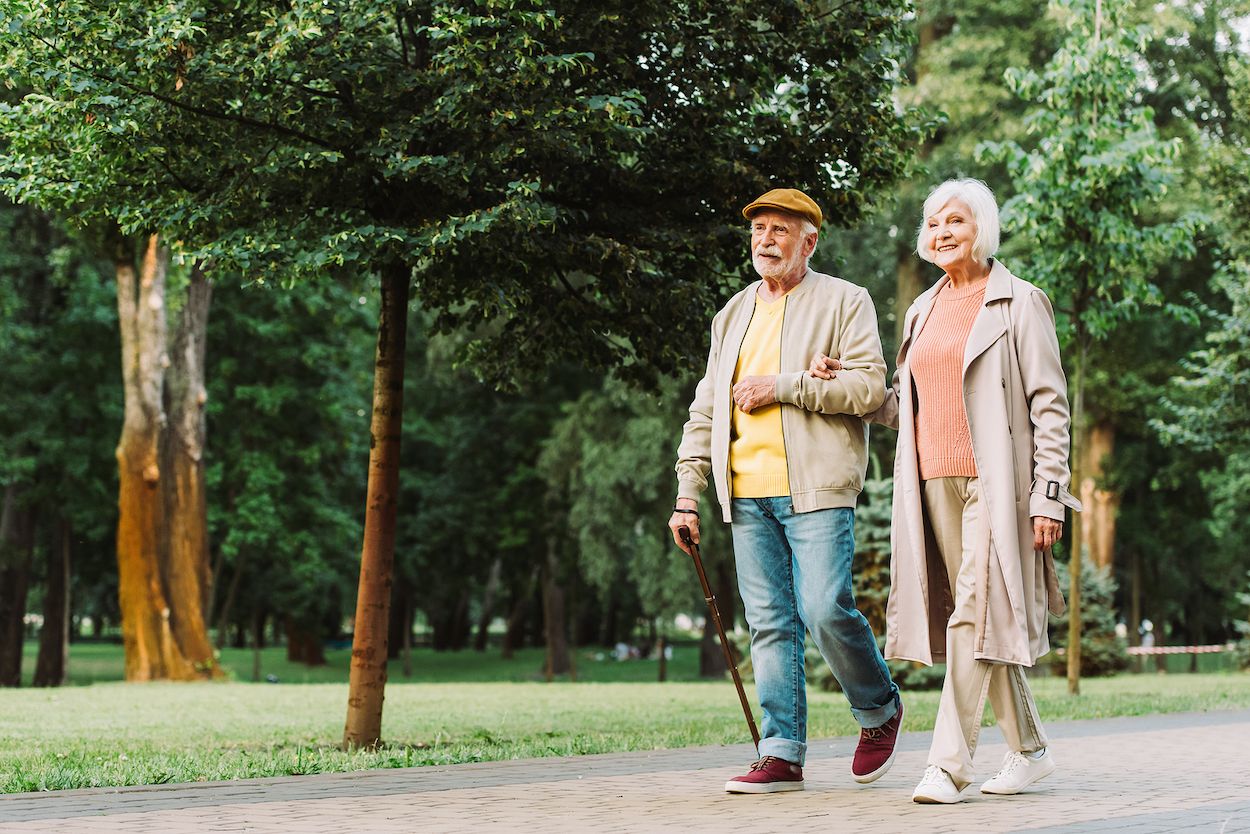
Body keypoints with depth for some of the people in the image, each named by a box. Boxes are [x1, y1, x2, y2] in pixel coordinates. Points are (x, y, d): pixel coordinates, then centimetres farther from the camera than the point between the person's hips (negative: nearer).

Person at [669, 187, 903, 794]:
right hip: (748, 494, 5)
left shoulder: (844, 301, 4)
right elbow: (705, 411, 20)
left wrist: (783, 386, -12)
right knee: (770, 624, 2)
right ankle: (782, 755, 5)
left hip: (815, 489, -5)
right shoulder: (733, 316, 20)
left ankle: (879, 709, 14)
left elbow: (869, 386, -8)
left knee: (824, 611, -13)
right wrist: (688, 494, 12)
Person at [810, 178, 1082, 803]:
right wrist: (841, 384, 6)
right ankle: (1029, 749, 20)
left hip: (994, 481, -6)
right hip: (935, 480, 6)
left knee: (974, 612, -13)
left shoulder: (1018, 303, -1)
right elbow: (901, 405, 21)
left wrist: (1049, 494, -11)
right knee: (980, 618, 9)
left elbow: (1049, 404, -5)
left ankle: (949, 764, -14)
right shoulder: (923, 310, 17)